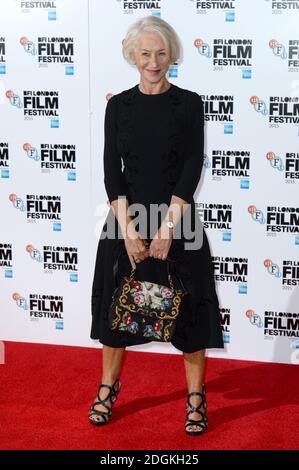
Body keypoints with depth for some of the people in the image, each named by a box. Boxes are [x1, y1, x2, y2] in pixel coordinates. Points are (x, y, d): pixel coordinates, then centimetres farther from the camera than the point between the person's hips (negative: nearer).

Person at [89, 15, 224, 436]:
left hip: (177, 217, -1)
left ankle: (196, 395, 17)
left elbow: (193, 166, -8)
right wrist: (127, 228, -13)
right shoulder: (118, 105, 3)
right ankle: (108, 386, 26)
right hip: (126, 217, 2)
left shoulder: (189, 103, -2)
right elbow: (111, 168, -3)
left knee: (187, 304, 3)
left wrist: (167, 227, -16)